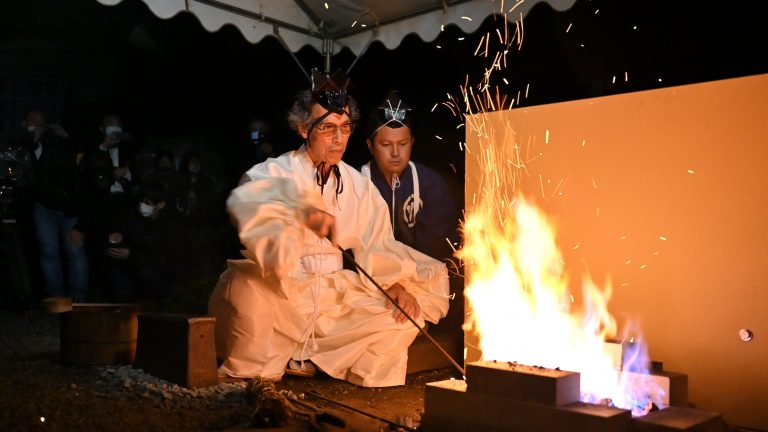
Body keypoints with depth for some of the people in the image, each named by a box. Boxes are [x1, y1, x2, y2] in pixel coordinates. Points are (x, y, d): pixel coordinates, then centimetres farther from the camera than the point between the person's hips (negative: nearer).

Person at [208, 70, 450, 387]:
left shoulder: (359, 186, 8)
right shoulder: (276, 173, -6)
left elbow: (377, 247, 9)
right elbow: (244, 201, -30)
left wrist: (396, 285, -11)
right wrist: (301, 210, -48)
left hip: (334, 297, 4)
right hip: (278, 292, -4)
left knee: (404, 315, -11)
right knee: (247, 286, -34)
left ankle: (305, 360, -7)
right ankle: (251, 374, -8)